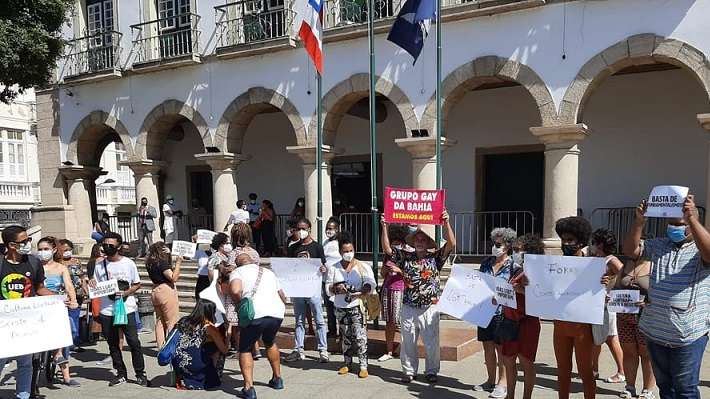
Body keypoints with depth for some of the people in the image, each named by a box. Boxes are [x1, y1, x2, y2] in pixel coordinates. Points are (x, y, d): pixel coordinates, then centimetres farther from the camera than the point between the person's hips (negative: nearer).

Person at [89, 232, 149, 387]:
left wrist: (126, 293, -13)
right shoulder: (99, 266, 7)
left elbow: (137, 284, 5)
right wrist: (92, 285, -11)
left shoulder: (128, 263, 0)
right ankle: (121, 374, 23)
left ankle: (140, 374, 10)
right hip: (106, 311, 3)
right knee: (113, 344, 10)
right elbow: (96, 289, 12)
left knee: (134, 342, -2)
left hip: (127, 309, -3)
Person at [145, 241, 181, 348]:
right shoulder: (162, 262, -17)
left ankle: (161, 346, 19)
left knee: (160, 321, 15)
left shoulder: (150, 263, 8)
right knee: (172, 322, -1)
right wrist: (178, 263, -14)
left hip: (155, 291, 8)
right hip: (166, 291, -8)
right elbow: (173, 278, -18)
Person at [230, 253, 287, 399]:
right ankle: (277, 379, 39)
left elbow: (235, 291, -10)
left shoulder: (237, 272, 12)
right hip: (277, 312, 5)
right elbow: (282, 296, 31)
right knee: (270, 343, 32)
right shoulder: (268, 272, 29)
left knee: (245, 349, 14)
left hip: (255, 314, -5)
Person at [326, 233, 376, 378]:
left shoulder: (363, 267, 0)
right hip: (341, 308, 3)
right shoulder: (335, 268, 8)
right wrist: (336, 288, -15)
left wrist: (362, 292, -28)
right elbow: (328, 287, 7)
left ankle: (363, 366, -2)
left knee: (360, 336, -7)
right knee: (346, 337, 13)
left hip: (357, 307, -3)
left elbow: (370, 283, -10)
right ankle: (347, 363, 25)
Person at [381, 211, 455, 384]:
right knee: (408, 342, 9)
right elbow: (387, 249, 0)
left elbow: (451, 244, -10)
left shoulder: (435, 257, 0)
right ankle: (409, 371, 23)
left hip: (429, 308, -1)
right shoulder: (405, 257, 4)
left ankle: (432, 371, 21)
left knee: (431, 342, 6)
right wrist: (385, 227, -8)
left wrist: (446, 222, -19)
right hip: (409, 308, 2)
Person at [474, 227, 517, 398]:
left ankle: (503, 383, 13)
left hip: (502, 311, -5)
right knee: (488, 347, 12)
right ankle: (491, 381, 24)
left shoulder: (513, 265, -5)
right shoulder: (486, 262, 10)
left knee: (501, 348, 2)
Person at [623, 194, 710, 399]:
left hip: (688, 334, -5)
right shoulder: (658, 246, 8)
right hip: (655, 331, 5)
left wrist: (692, 218, -39)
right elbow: (630, 250, -2)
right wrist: (639, 221, -17)